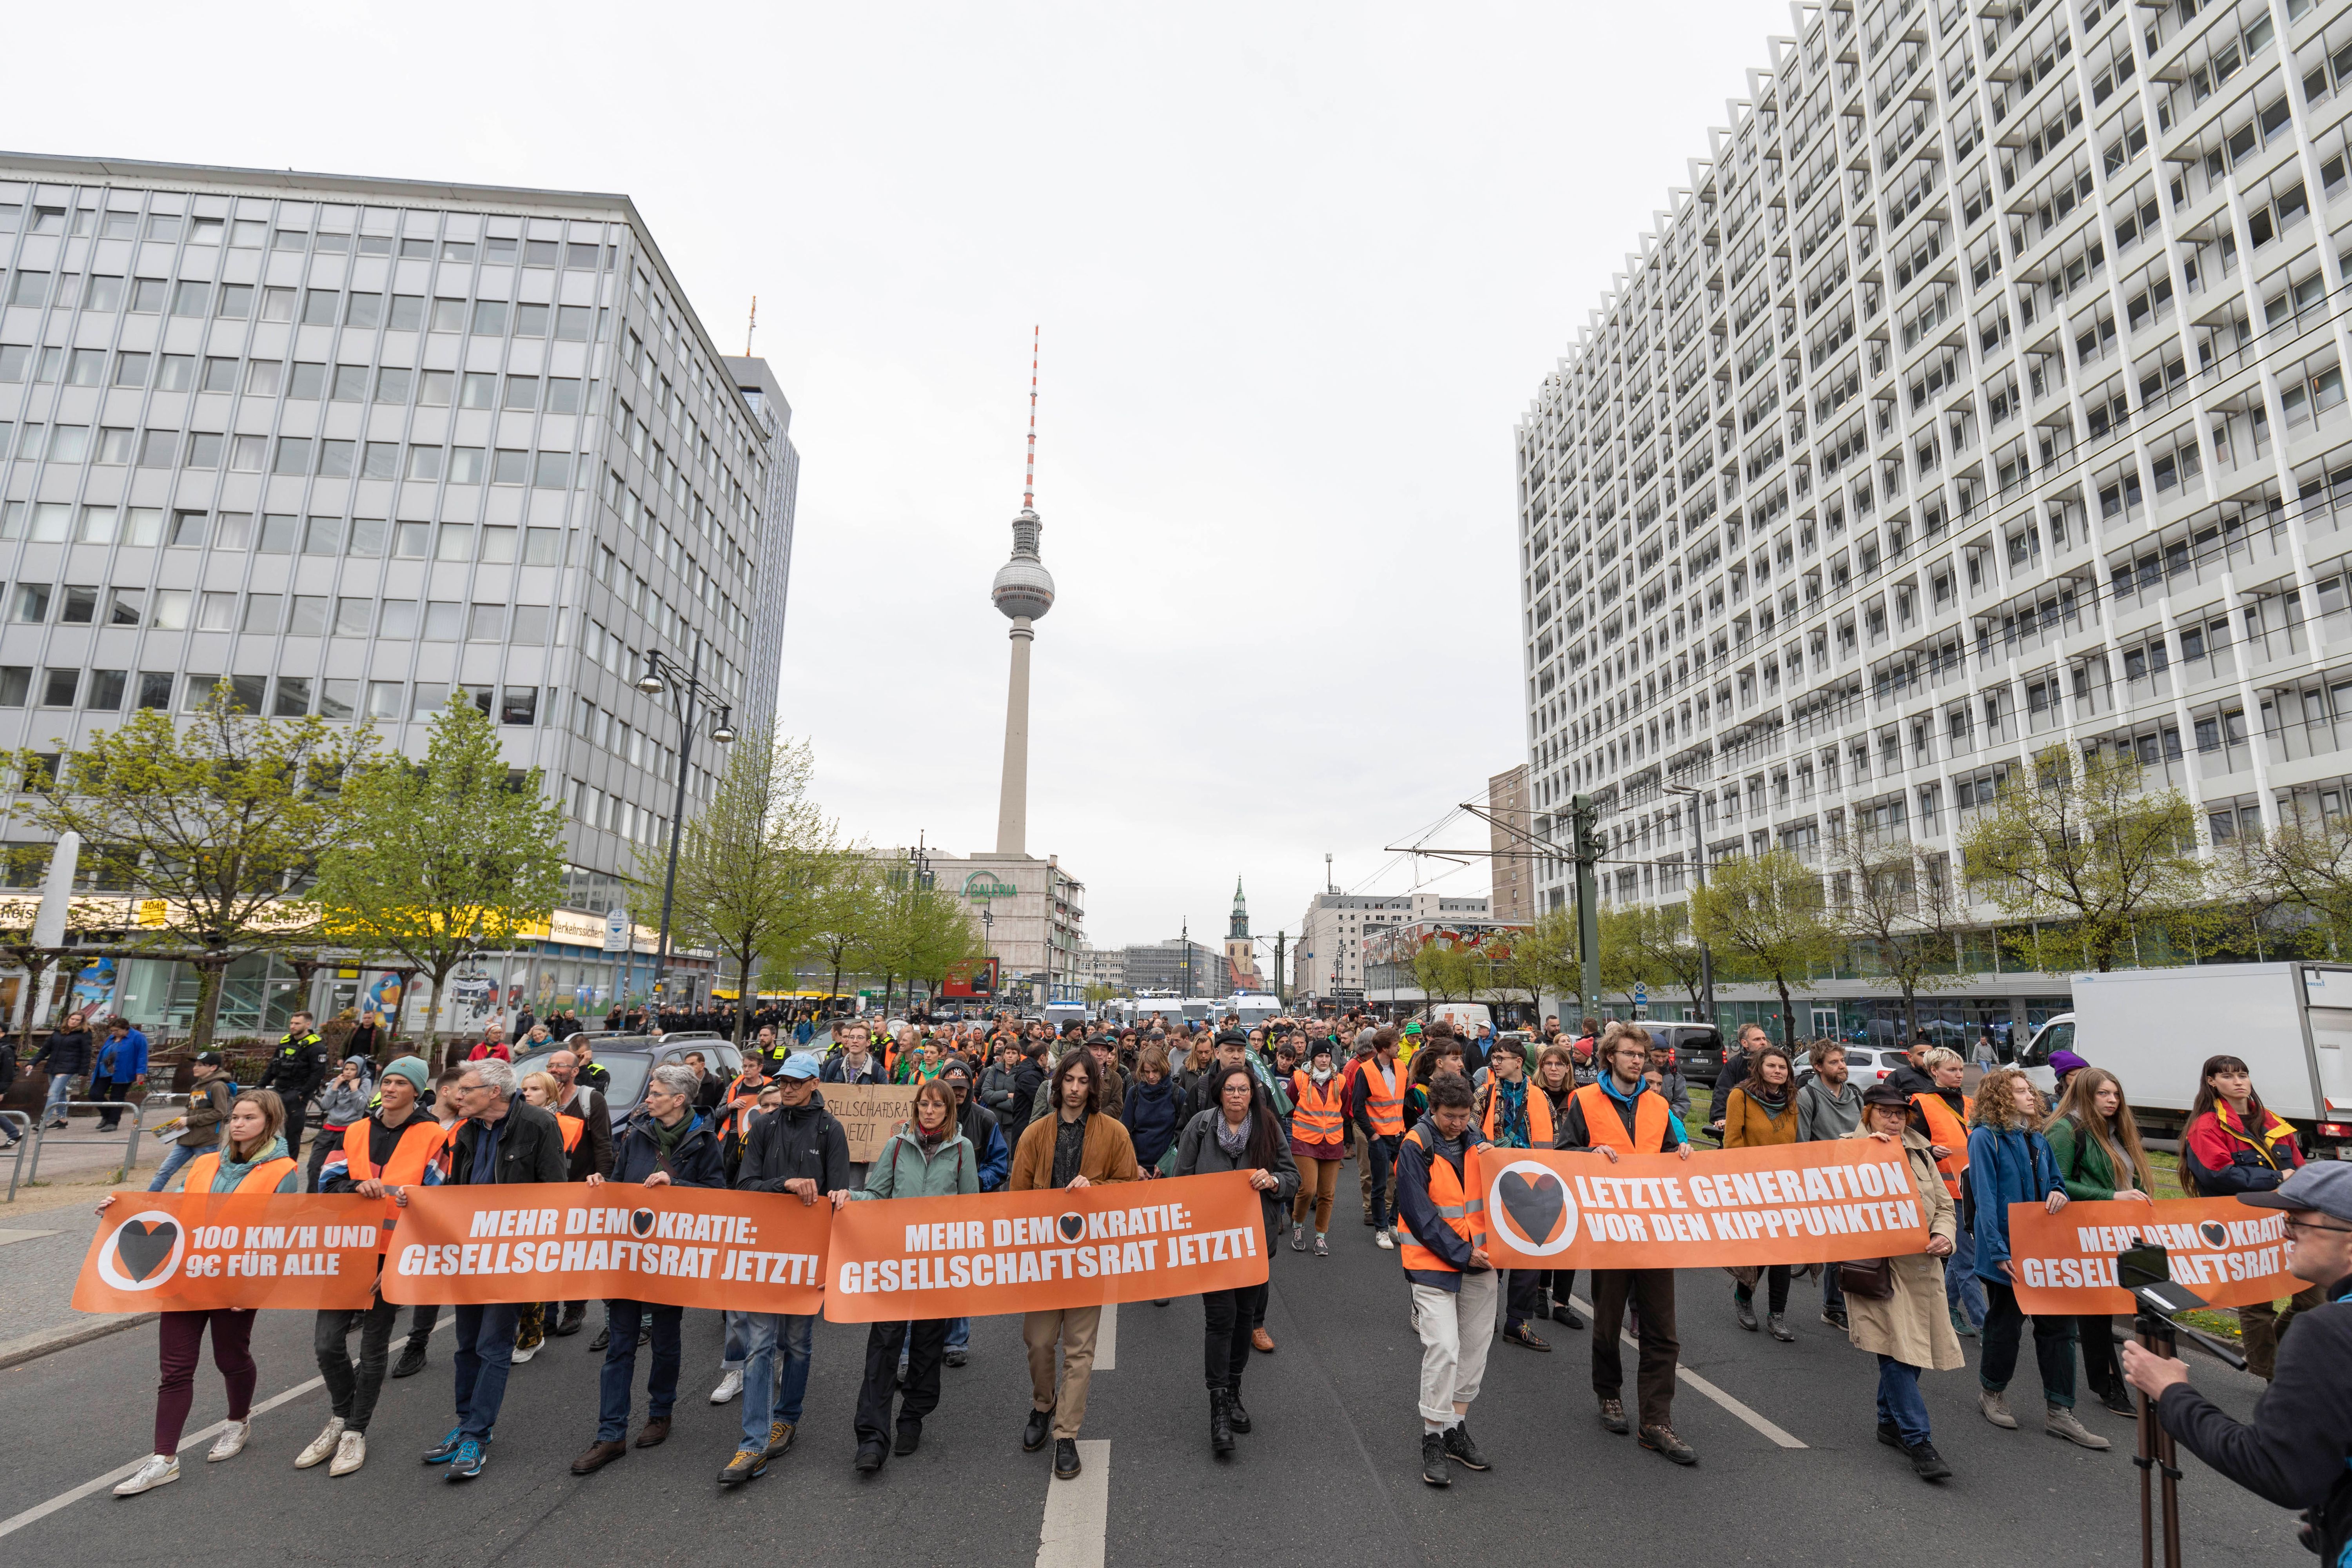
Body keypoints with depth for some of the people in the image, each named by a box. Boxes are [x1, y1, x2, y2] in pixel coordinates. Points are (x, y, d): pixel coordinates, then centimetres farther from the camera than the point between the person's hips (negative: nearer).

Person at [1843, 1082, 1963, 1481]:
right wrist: (1866, 1153, -23)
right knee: (1897, 1347, -10)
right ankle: (1917, 1441, -4)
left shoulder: (1920, 1153, 15)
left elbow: (1945, 1205, 15)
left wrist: (1943, 1237, -4)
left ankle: (1890, 1423, 28)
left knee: (1910, 1348, 11)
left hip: (1922, 1265, 6)